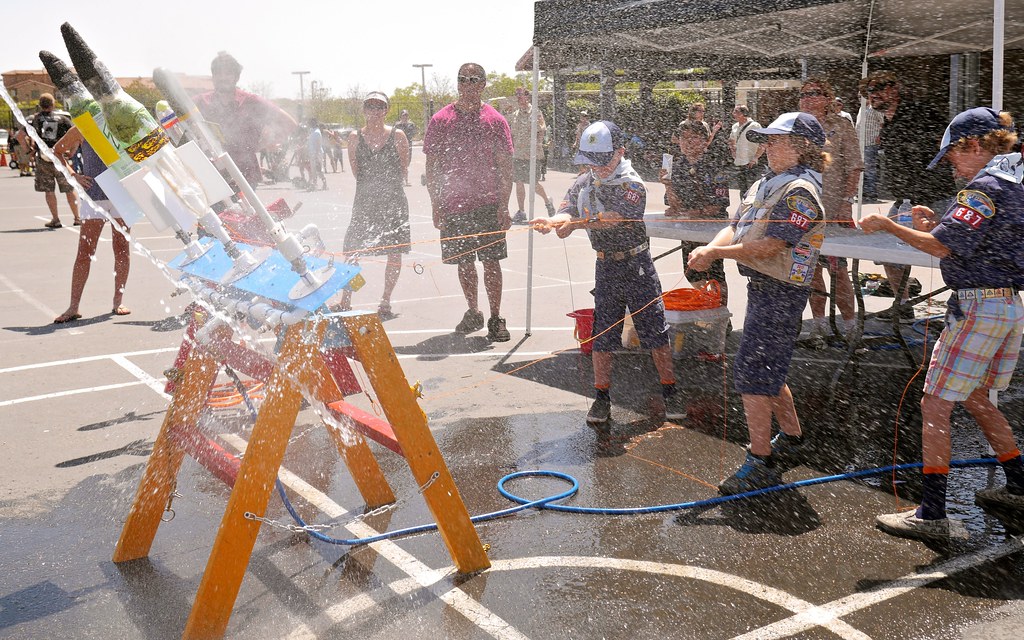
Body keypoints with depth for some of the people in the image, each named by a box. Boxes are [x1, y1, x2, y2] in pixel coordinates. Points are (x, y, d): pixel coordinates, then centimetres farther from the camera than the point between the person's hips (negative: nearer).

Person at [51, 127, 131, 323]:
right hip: (94, 195, -1)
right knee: (84, 252, -4)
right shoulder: (82, 130, 4)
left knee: (122, 249, 5)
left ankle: (118, 301, 17)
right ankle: (73, 307, -1)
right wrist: (73, 175, 1)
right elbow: (57, 151, 15)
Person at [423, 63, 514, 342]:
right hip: (454, 205, 2)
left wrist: (503, 206, -5)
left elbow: (506, 168, 2)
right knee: (464, 263, 10)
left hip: (488, 204, -1)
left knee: (491, 262, -2)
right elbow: (431, 167, 5)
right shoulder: (440, 120, 3)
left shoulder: (496, 121, 2)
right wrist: (436, 206, -1)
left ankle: (495, 319, 7)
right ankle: (473, 312, 27)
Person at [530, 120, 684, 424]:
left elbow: (614, 217, -28)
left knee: (654, 330, 2)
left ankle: (670, 391, 16)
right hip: (605, 266, 5)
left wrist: (575, 223, -40)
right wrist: (553, 221, -32)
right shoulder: (584, 182, 3)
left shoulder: (632, 184, -14)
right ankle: (602, 397, 17)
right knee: (601, 334, 6)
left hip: (637, 264, -4)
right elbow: (567, 211, -7)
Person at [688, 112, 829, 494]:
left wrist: (717, 253, -19)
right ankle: (792, 442, 37)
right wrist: (709, 250, -10)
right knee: (768, 373, 20)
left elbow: (771, 245, -23)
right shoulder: (766, 184, 15)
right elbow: (736, 228, 10)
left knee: (751, 375, -9)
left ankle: (761, 463, -1)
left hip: (780, 294, -10)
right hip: (762, 288, 10)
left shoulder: (800, 190, -16)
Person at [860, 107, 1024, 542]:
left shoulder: (986, 187, -15)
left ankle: (933, 515, -6)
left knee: (935, 405, -7)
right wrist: (939, 223, 12)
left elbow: (941, 248, -19)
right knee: (974, 398, 24)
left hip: (979, 306, -10)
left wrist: (886, 225, -9)